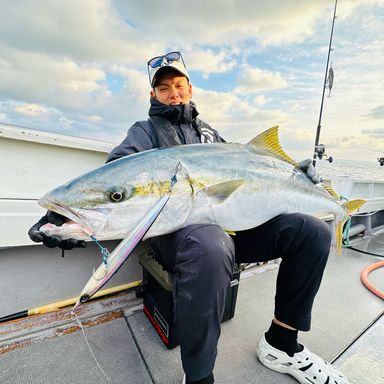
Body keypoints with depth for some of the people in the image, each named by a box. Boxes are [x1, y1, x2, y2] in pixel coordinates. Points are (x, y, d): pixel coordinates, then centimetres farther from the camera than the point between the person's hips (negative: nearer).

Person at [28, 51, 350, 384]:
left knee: (313, 233, -7)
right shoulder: (146, 131, 13)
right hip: (179, 224, -5)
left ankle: (281, 346, 6)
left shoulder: (209, 131, 29)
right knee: (209, 248, -41)